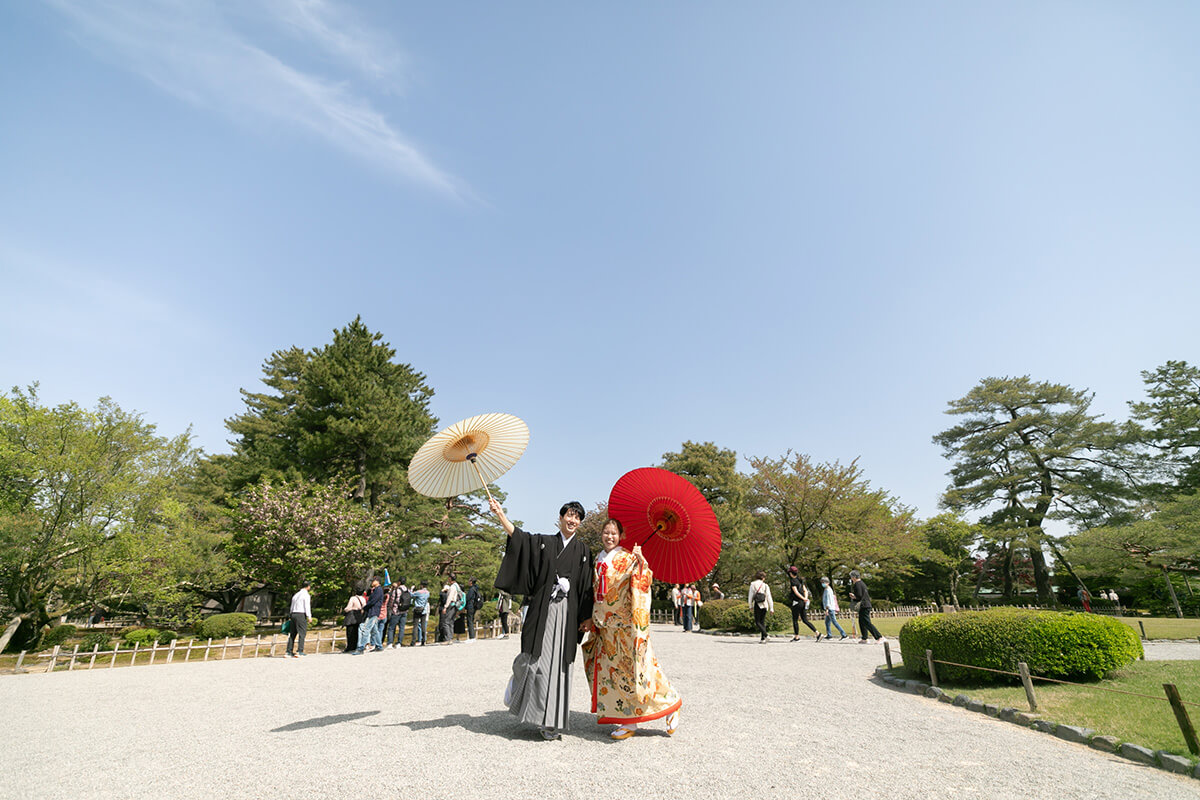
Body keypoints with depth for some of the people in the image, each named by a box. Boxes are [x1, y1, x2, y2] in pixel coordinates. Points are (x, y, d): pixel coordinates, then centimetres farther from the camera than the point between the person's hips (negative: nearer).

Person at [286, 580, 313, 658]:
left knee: (293, 633, 8)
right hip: (301, 614, -7)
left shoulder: (295, 595, 19)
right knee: (302, 633, -6)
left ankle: (289, 652, 8)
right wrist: (309, 617, -14)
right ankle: (300, 651, -14)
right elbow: (307, 606, -12)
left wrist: (292, 617, 21)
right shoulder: (306, 595, -4)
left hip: (293, 614, 7)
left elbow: (292, 607, 19)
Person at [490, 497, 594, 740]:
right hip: (542, 609, -1)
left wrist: (587, 615, 2)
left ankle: (552, 723, 14)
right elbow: (518, 536, -6)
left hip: (567, 611, 1)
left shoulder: (583, 550, 9)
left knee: (560, 663, 3)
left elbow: (587, 586, 8)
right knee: (537, 658, -3)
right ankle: (518, 677, 31)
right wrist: (500, 514, -19)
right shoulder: (544, 543, 7)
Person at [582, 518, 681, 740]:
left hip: (626, 623, -6)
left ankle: (671, 702, 18)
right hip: (606, 625, 6)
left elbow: (643, 581, -21)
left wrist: (642, 561, -37)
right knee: (614, 668, 7)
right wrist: (592, 618, 18)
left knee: (635, 665, -3)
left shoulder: (628, 558, -7)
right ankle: (628, 721, 19)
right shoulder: (598, 560, 11)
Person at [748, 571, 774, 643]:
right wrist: (771, 608, 5)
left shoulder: (753, 584, -1)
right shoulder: (765, 586, 3)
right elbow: (769, 597, 1)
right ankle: (763, 639, 10)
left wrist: (750, 606, 12)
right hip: (765, 605, 3)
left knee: (757, 622, 1)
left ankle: (765, 635, -20)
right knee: (762, 621, 13)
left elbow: (750, 596, 0)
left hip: (757, 605, -3)